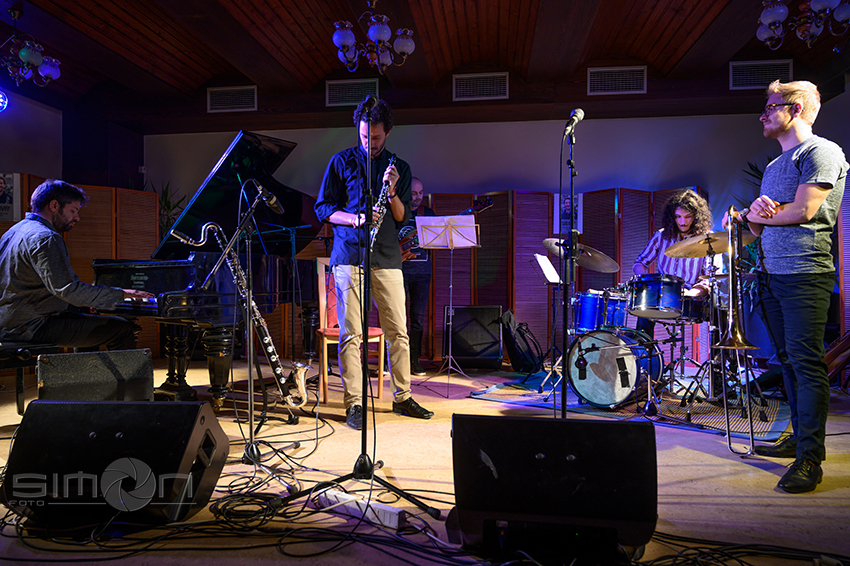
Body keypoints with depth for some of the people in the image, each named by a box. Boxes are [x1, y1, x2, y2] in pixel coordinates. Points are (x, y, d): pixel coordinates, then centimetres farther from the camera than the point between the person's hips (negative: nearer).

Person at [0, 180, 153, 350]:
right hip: (34, 326, -11)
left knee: (91, 320, 32)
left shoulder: (16, 230, 17)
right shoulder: (45, 238, -18)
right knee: (123, 329, -17)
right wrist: (120, 294, -17)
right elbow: (68, 289, -25)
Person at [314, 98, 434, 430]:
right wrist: (357, 219, -10)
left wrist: (392, 192, -8)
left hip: (387, 257, 2)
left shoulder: (399, 167, 14)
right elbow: (323, 209, 6)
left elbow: (403, 218, 11)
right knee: (351, 333, -3)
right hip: (349, 255, -2)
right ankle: (354, 404, 6)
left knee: (398, 330, 4)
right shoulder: (342, 162, 8)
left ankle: (402, 397, 18)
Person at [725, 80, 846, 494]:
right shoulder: (774, 166, 23)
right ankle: (799, 437, 22)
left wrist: (758, 213, 1)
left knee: (806, 362, -9)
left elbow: (803, 211, -14)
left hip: (804, 273, -8)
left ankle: (810, 457, -4)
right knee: (788, 361, 12)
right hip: (771, 273, 8)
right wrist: (749, 217, -2)